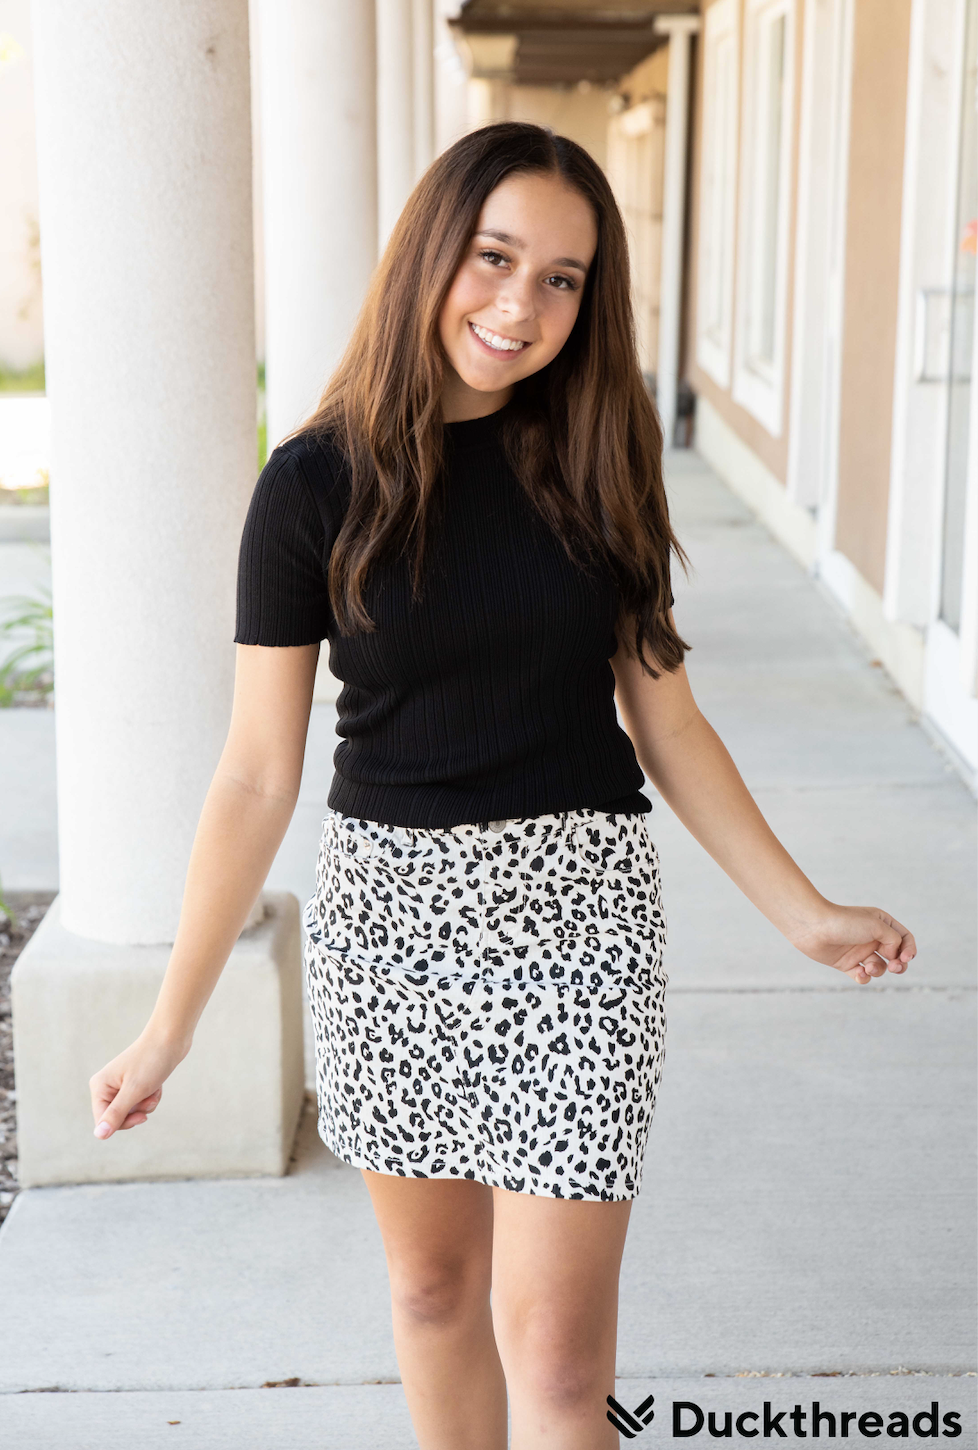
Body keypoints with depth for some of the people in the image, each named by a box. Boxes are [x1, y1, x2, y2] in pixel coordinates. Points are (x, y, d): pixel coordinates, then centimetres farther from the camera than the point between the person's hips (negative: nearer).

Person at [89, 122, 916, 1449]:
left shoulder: (596, 462, 0)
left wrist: (802, 912, 6)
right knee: (434, 1282, 17)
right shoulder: (318, 484, -6)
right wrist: (172, 1025, -4)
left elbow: (662, 716, 7)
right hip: (390, 907, 0)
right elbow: (257, 774, -4)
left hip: (578, 909, 0)